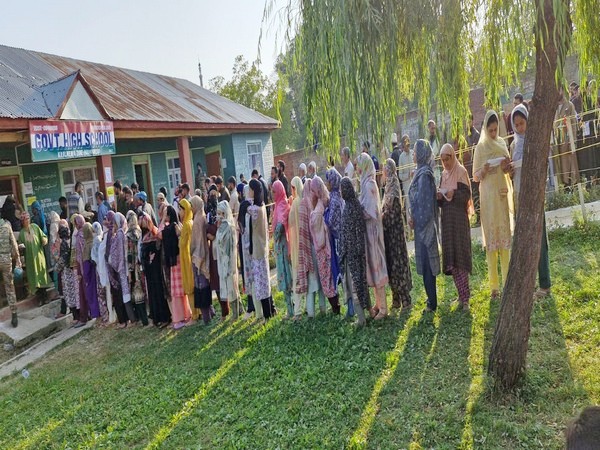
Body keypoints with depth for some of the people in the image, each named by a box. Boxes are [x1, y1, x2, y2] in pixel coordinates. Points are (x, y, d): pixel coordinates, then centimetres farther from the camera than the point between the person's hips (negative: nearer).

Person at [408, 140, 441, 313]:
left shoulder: (424, 174, -17)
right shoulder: (421, 172, 11)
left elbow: (423, 201, -20)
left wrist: (415, 219, -11)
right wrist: (414, 217, 7)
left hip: (425, 224, -9)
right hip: (422, 224, 9)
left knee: (426, 262, -2)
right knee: (426, 263, 16)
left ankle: (432, 302, 7)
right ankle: (431, 298, 27)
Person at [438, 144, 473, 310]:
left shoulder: (461, 172, -3)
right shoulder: (444, 175, 17)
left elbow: (466, 195, -11)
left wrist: (453, 194, -28)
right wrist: (439, 197, -5)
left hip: (459, 219, -7)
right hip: (447, 219, 7)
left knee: (459, 256, -10)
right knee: (451, 259, 5)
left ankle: (465, 298, -7)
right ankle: (462, 295, 13)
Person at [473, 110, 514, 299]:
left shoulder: (502, 143, 12)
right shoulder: (480, 147, 0)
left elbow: (509, 168, 18)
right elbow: (475, 176, 1)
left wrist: (507, 167, -4)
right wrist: (483, 170, -20)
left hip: (503, 193, 4)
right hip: (488, 196, -4)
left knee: (506, 235, 4)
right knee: (491, 238, -3)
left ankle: (507, 281, 11)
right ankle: (494, 286, 1)